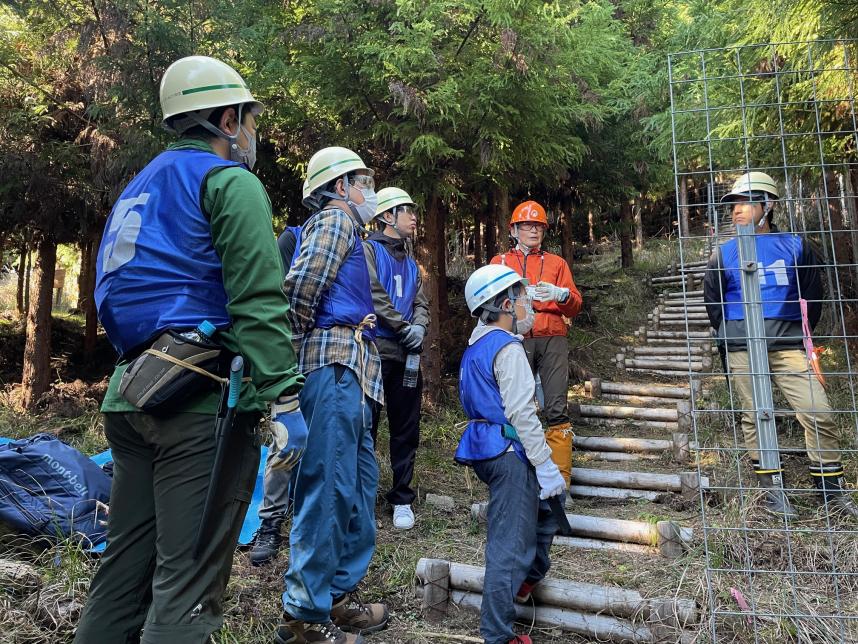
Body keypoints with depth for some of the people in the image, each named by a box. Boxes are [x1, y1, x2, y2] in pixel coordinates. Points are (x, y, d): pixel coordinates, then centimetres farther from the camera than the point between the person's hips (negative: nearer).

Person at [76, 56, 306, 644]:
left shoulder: (139, 188, 23)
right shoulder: (231, 181, -4)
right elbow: (259, 300, -16)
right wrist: (285, 397, -17)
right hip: (204, 399, -9)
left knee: (125, 565, 18)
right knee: (189, 578, -3)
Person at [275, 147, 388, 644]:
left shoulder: (342, 225, 27)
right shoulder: (336, 218, -2)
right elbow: (301, 284, -18)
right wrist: (303, 340, -4)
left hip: (350, 370, 10)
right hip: (335, 363, -10)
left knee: (360, 482, 13)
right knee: (329, 488, -6)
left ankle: (339, 595, 24)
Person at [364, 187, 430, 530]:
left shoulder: (410, 262, 20)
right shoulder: (368, 249, 0)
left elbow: (421, 303, 14)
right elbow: (373, 294, -13)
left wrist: (419, 327, -7)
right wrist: (404, 327, -12)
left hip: (407, 356, 6)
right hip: (375, 352, -6)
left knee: (406, 430, 9)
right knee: (366, 428, 1)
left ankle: (402, 498, 20)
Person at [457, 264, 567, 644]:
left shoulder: (476, 347, 14)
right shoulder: (508, 348, -15)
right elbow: (521, 413, -20)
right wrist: (546, 467, -16)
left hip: (485, 447, 10)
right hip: (509, 452, -10)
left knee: (543, 508, 26)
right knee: (510, 544, -1)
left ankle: (528, 581, 41)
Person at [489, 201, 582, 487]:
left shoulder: (556, 262, 20)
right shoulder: (500, 262, 18)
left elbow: (575, 306, 11)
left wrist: (560, 295, -11)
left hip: (553, 340, 1)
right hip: (516, 340, 0)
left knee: (557, 409, -7)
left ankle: (561, 480, -2)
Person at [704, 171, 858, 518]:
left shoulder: (795, 246, 7)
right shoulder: (724, 253, 6)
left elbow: (812, 294, 15)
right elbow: (712, 301, 14)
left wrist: (799, 332, 9)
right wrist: (732, 334, 9)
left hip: (788, 345, 1)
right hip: (742, 349, 0)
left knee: (819, 414, -4)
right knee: (755, 418, 2)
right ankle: (772, 490, 13)